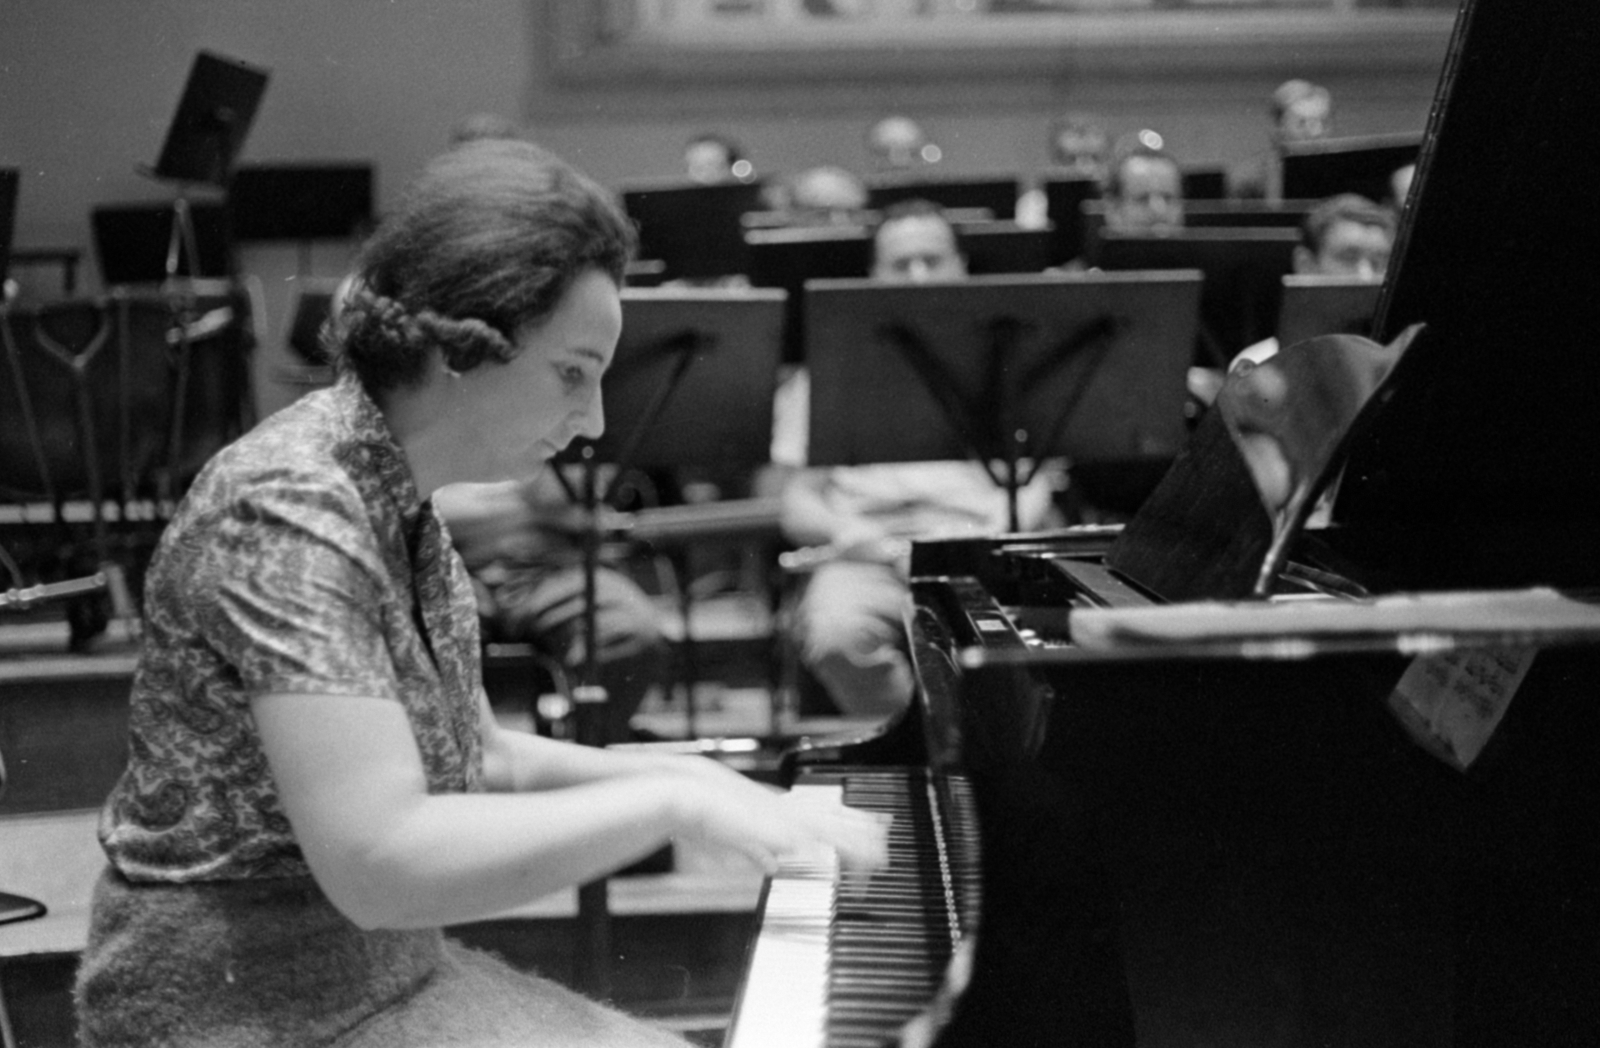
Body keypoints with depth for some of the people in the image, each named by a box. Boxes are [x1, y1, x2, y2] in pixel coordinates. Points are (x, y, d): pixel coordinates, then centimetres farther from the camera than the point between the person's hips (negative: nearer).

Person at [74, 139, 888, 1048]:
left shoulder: (401, 500, 7)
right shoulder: (290, 511, -22)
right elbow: (379, 864, -29)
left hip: (384, 970, 9)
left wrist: (673, 774, 0)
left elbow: (472, 759, 14)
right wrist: (670, 804, -25)